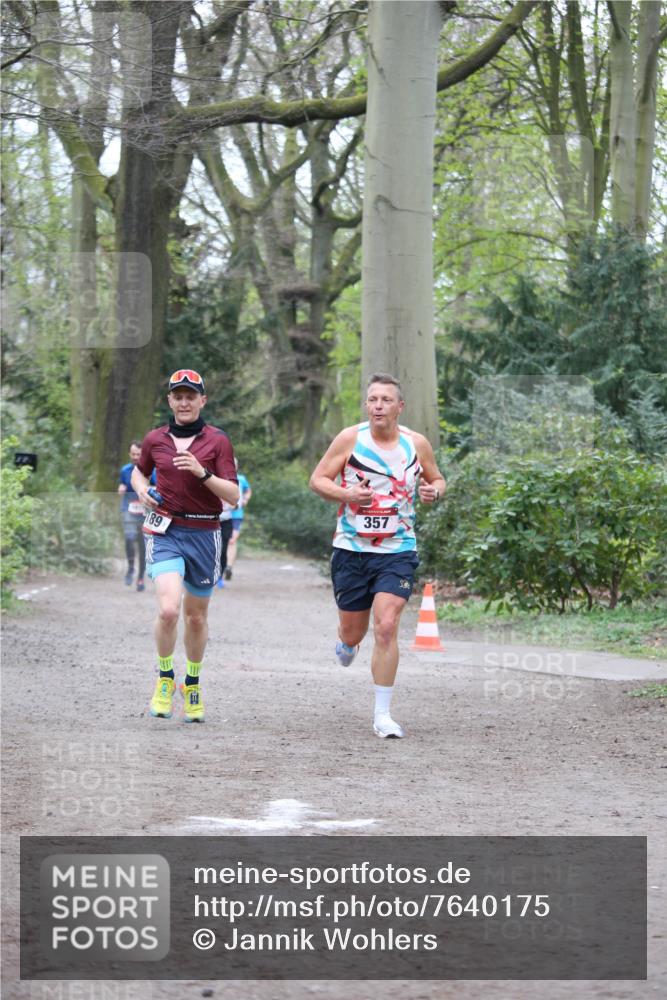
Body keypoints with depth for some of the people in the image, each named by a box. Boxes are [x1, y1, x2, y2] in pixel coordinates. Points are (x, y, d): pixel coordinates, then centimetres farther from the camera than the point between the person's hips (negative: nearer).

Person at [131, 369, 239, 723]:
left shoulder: (217, 441, -1)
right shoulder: (155, 439, 5)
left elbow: (233, 495, -6)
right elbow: (139, 470, 25)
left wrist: (202, 472, -21)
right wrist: (141, 489, 3)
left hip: (203, 533, 0)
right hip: (165, 531, 0)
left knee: (196, 616, 12)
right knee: (169, 609, -21)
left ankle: (193, 684, 35)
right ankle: (165, 677, 2)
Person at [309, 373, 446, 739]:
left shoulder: (416, 444, -1)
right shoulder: (350, 438, -6)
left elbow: (437, 479, 15)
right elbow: (317, 479, -1)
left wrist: (434, 491, -8)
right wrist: (346, 494, -20)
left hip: (398, 550, 0)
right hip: (351, 548, 0)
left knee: (386, 627, -16)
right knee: (353, 632, 10)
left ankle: (382, 715, -7)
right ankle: (346, 641, 51)